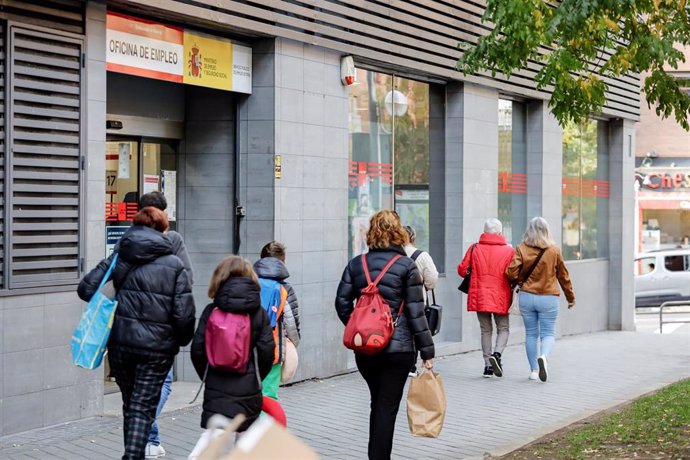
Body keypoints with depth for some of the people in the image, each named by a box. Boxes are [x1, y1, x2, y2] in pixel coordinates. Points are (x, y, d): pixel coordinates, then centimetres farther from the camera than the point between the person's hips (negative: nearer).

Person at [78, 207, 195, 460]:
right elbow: (184, 314, -10)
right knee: (143, 407, 4)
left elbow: (86, 288, -3)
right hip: (157, 347, -3)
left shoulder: (118, 259, 3)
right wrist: (182, 340, 8)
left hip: (121, 343, 3)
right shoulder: (174, 265, -5)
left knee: (130, 404, 19)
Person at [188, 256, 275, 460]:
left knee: (213, 432, 0)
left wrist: (207, 376, 12)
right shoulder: (259, 313, -3)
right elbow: (266, 351, -7)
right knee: (245, 433, 15)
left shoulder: (211, 311, -2)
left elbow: (197, 349, -3)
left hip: (217, 385, 0)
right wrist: (256, 378, 9)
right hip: (248, 386, 0)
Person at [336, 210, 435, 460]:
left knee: (378, 402, 19)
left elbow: (342, 302, 2)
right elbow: (416, 313, -8)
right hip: (398, 348, -4)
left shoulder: (356, 264, 4)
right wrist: (427, 351, -4)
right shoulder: (407, 266, -7)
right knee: (387, 406, 3)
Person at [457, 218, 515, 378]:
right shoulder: (509, 251, -4)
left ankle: (488, 365, 9)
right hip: (501, 298, -2)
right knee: (503, 329, 11)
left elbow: (462, 270, 3)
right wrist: (511, 286, 14)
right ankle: (497, 354, -14)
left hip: (479, 297, 2)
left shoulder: (474, 249, 1)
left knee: (486, 330, 12)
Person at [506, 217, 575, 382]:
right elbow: (563, 276, 7)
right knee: (548, 333, 6)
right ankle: (543, 356, -24)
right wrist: (570, 297, 18)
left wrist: (517, 282, 13)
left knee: (531, 334, 12)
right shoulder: (554, 250, -1)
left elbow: (512, 273, -10)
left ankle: (534, 370, 14)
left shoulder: (521, 249, -2)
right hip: (548, 298, -1)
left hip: (526, 296, 1)